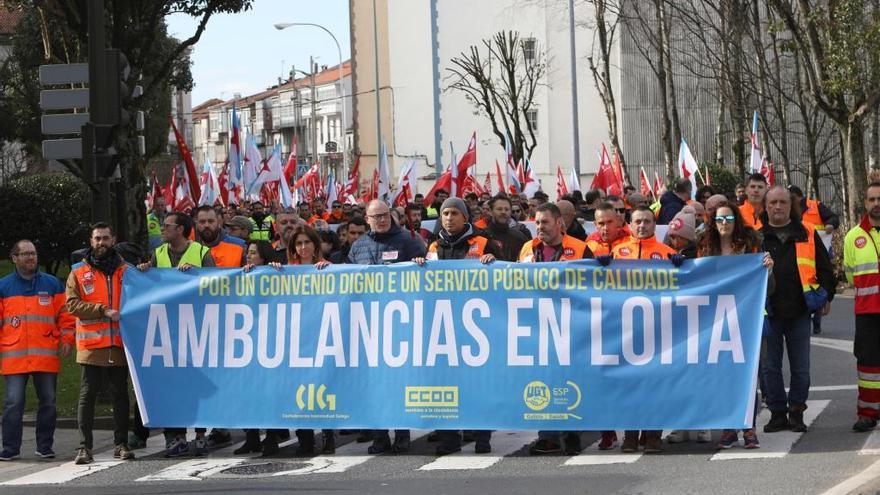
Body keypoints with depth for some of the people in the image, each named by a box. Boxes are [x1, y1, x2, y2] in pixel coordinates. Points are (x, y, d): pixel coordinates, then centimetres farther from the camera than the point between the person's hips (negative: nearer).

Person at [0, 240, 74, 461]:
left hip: (46, 356, 1)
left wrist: (66, 339, -2)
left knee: (48, 401, 4)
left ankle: (44, 446, 13)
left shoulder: (52, 284, 10)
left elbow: (65, 314, 10)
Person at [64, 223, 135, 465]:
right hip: (91, 344, -2)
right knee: (88, 394, -3)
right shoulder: (79, 272, 8)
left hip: (120, 343, 2)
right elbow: (72, 304, -3)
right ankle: (85, 447, -1)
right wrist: (103, 311, -12)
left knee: (120, 394, 7)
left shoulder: (125, 270, 12)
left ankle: (121, 444, 13)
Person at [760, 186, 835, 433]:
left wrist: (827, 296, 10)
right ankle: (777, 413, 13)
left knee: (800, 367, 5)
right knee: (770, 366, 4)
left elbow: (824, 267, 12)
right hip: (768, 313, 0)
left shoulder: (807, 234, 5)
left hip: (799, 311, 0)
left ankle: (796, 412, 17)